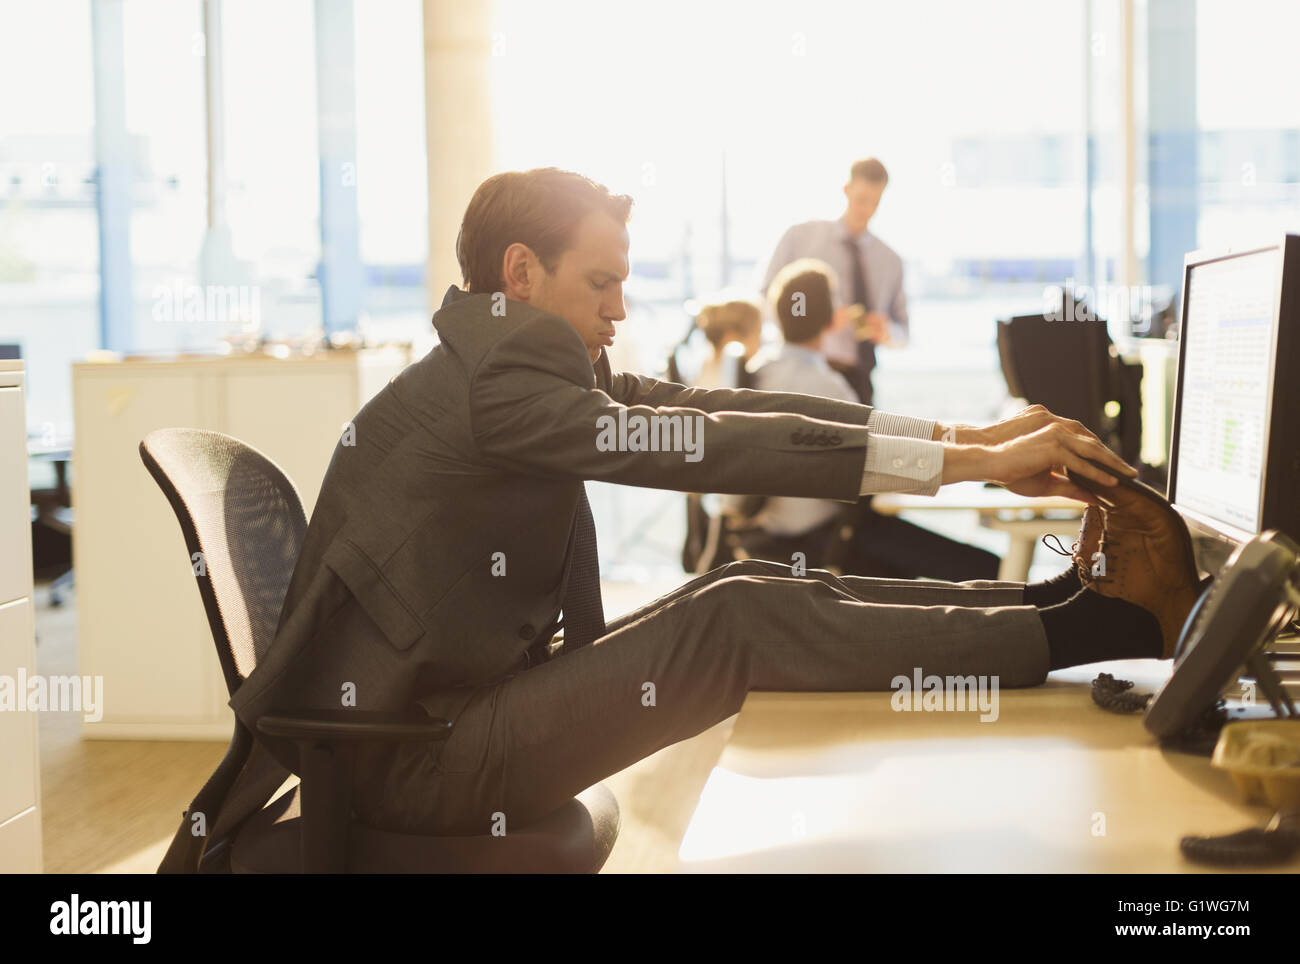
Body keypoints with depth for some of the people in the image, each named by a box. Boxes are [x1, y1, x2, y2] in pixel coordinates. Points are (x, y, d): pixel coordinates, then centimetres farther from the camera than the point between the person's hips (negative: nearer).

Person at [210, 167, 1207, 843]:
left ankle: (1066, 602, -3)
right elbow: (701, 447, -25)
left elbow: (716, 409, 3)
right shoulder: (489, 378, -19)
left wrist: (963, 434, -5)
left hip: (467, 693, 9)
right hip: (413, 758, -9)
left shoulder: (530, 361, 11)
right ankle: (1093, 626, -14)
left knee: (747, 586, -4)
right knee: (741, 622, -19)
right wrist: (966, 463, -23)